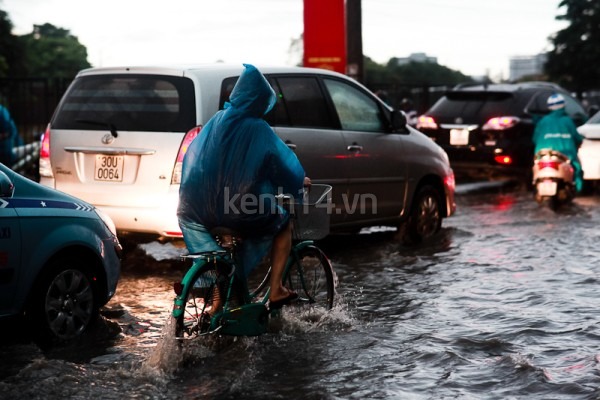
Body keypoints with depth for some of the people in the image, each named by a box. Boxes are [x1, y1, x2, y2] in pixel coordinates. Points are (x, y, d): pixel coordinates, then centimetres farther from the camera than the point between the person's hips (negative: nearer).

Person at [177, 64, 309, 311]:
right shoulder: (258, 130, -11)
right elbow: (284, 163, -2)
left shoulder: (216, 121, 3)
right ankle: (276, 290, 18)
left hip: (203, 209, 4)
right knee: (283, 225, 23)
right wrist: (299, 182, 18)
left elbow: (192, 158, 13)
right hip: (243, 213, -4)